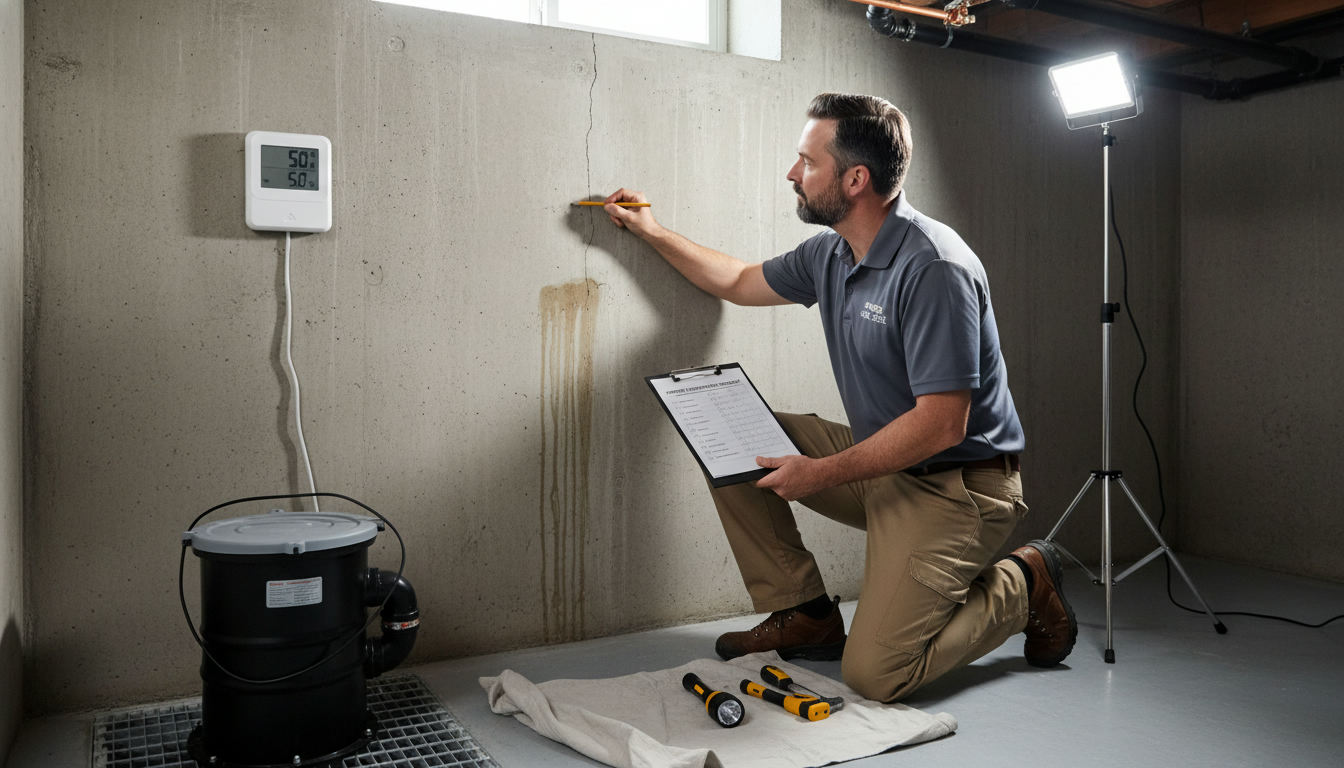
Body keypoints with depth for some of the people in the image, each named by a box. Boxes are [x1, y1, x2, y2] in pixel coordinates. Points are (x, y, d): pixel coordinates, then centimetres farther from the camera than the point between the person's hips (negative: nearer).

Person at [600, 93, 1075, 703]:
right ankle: (805, 613, 10)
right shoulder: (830, 254, 3)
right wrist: (651, 230, 22)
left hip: (956, 483, -8)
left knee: (874, 675, -17)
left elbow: (941, 424, -27)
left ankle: (1022, 585, 9)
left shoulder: (932, 267, -24)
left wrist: (823, 474, -22)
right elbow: (741, 282, 22)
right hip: (879, 462, 8)